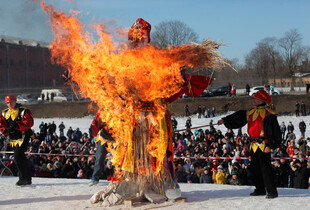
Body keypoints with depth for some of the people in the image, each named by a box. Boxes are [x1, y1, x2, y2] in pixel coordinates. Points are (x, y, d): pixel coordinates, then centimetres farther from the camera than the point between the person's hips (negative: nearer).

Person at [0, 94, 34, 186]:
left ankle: (23, 178, -6)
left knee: (18, 157, -15)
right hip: (13, 138, 7)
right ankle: (27, 179, 19)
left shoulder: (23, 111, -7)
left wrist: (16, 126, -25)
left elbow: (29, 123, -18)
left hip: (23, 137, -7)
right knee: (21, 157, 10)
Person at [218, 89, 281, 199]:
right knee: (256, 168, 13)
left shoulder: (268, 114, -10)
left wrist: (270, 145, -19)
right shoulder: (251, 112, 14)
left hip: (263, 145, -8)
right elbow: (238, 117, 25)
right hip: (254, 145, 8)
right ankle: (260, 189, 24)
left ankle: (272, 191, -6)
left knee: (265, 168, -10)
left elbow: (275, 131, -13)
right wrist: (225, 120, 23)